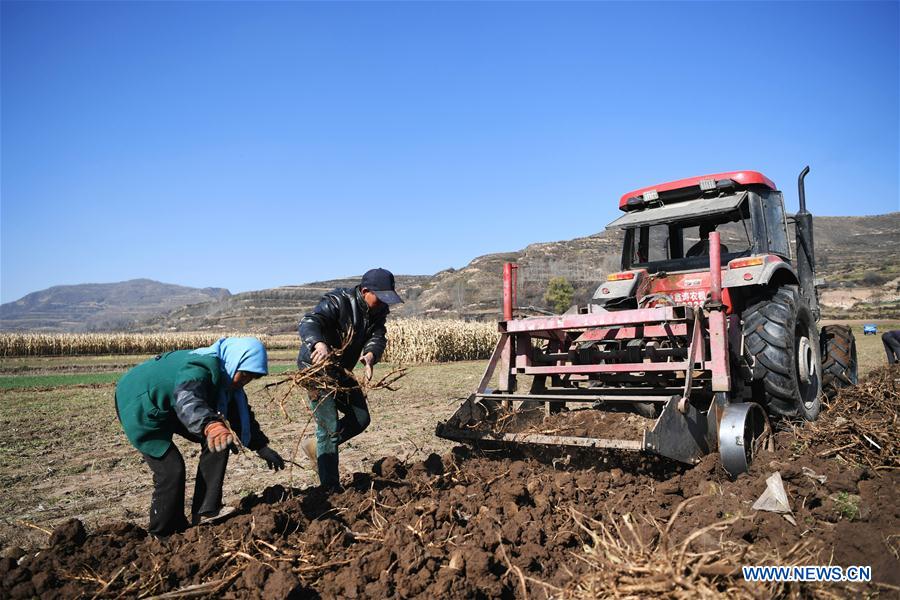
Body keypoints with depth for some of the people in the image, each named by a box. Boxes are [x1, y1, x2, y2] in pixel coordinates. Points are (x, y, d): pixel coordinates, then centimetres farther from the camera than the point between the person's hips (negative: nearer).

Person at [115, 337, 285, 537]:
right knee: (171, 468, -16)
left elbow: (241, 413, 8)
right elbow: (187, 398, -57)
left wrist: (261, 447, 4)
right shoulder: (200, 368, -34)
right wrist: (211, 425, -76)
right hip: (140, 406, -9)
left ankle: (205, 512, 0)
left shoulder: (224, 375, -5)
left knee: (216, 441, -2)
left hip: (169, 404, 9)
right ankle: (162, 536, 4)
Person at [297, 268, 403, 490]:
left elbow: (377, 336, -16)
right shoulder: (337, 301, -26)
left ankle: (315, 447, 28)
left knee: (361, 418, 11)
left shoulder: (378, 310, -4)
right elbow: (308, 323, -41)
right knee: (329, 426, -10)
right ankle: (331, 488, 2)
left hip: (341, 370, 8)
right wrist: (319, 343, -63)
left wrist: (370, 355, -39)